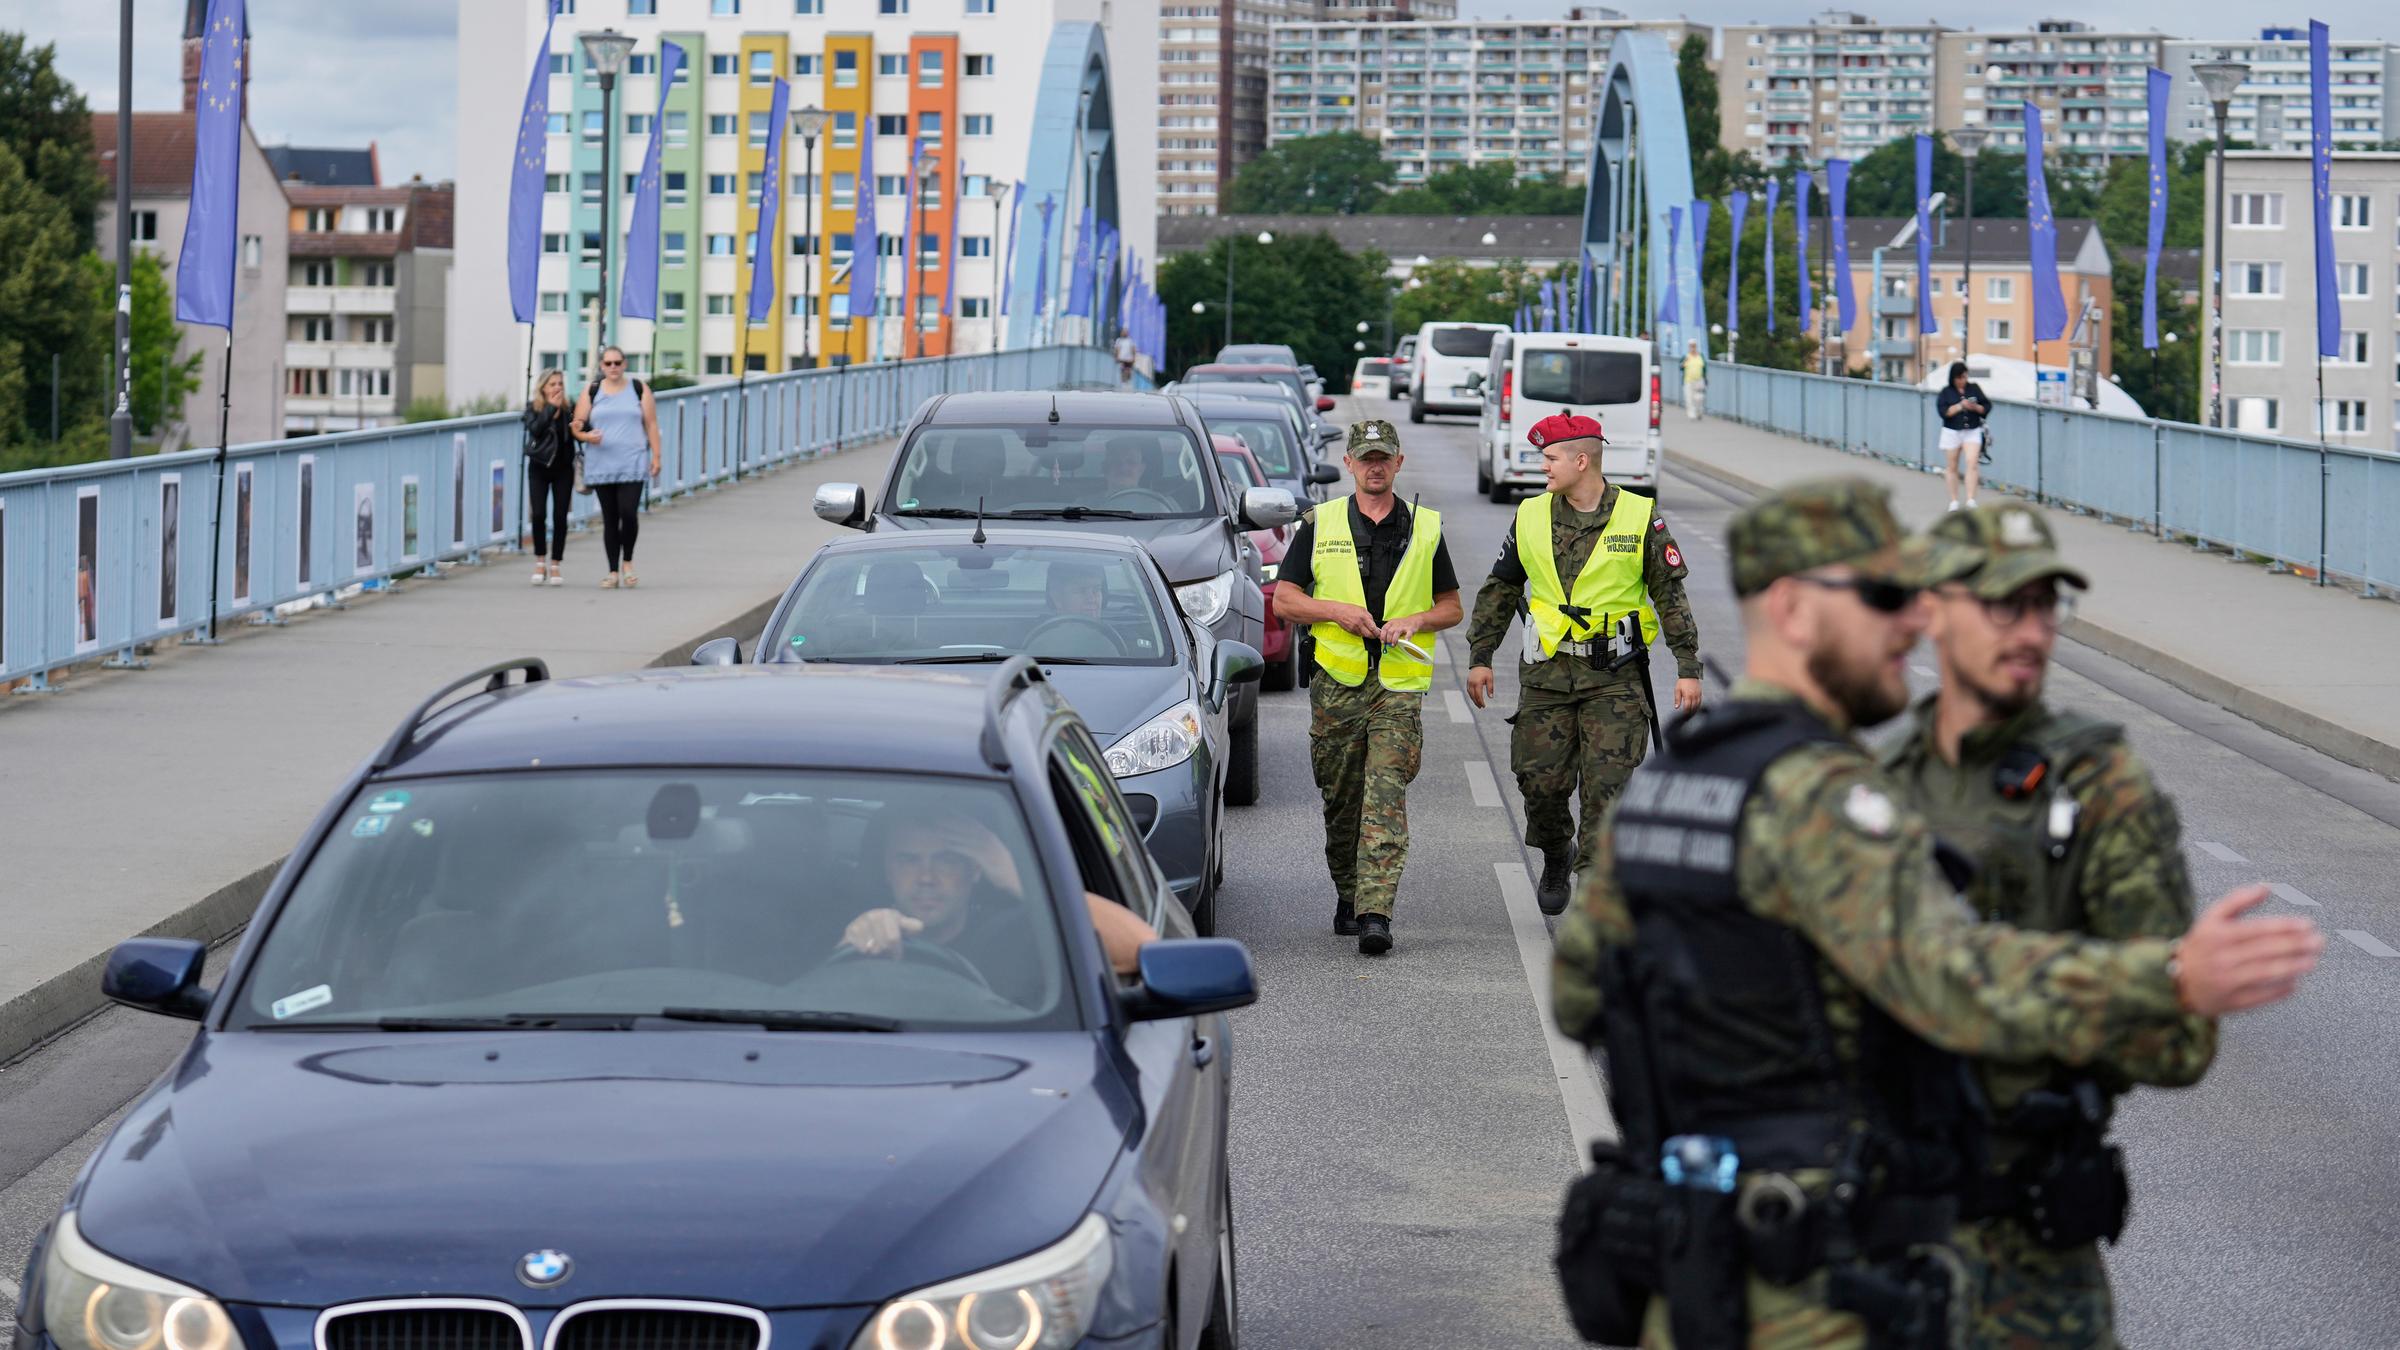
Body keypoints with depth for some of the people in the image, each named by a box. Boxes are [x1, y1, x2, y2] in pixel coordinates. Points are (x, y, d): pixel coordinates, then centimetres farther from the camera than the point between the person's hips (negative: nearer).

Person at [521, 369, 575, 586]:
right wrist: (551, 408, -21)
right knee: (539, 514, -9)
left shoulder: (568, 409, 0)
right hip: (539, 468, -1)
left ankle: (555, 565, 7)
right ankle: (540, 562, 8)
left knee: (560, 516, -2)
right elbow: (534, 429, -21)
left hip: (563, 468, 1)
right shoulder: (533, 408, -3)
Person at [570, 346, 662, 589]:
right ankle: (613, 572, 10)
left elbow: (651, 424, 6)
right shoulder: (592, 392, 8)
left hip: (631, 465, -1)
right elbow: (577, 426, 8)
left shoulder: (639, 389, 7)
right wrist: (586, 436, -14)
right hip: (601, 466, 2)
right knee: (609, 518, 4)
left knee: (629, 513, -15)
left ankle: (627, 562, 8)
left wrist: (656, 456, 0)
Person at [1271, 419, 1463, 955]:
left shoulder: (1425, 528, 10)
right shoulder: (1319, 524, 8)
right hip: (1336, 682, 1)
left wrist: (1415, 620, -6)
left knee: (1386, 797, -14)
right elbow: (1284, 600, 6)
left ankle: (1375, 913, -20)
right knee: (1340, 800, 7)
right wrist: (1337, 611, -10)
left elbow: (1451, 608, 14)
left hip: (1400, 684, -1)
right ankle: (1348, 895, 26)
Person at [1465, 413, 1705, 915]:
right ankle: (1556, 858, 29)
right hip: (1547, 671, 3)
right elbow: (1500, 588, 16)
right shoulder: (1531, 516, 6)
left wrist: (1688, 667, -2)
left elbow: (1671, 593, 2)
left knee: (1608, 786, -8)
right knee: (1541, 780, 2)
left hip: (1616, 674, -2)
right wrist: (1479, 657, 13)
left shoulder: (1639, 516, -2)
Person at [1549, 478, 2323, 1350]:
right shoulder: (1815, 795, -19)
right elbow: (1957, 977, -35)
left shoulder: (1661, 786, 10)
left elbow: (1581, 996, 22)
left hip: (1687, 1279, 9)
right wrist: (2178, 984, -47)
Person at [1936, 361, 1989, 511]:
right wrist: (1961, 406, -20)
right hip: (1952, 432, 0)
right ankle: (1954, 501, 20)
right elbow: (1943, 411, -12)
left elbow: (1987, 407, 7)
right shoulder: (1946, 392, -1)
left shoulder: (1974, 388, 4)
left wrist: (1976, 407, -13)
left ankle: (1970, 500, -20)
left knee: (1972, 464, -17)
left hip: (1972, 432, 0)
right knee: (1952, 468, 8)